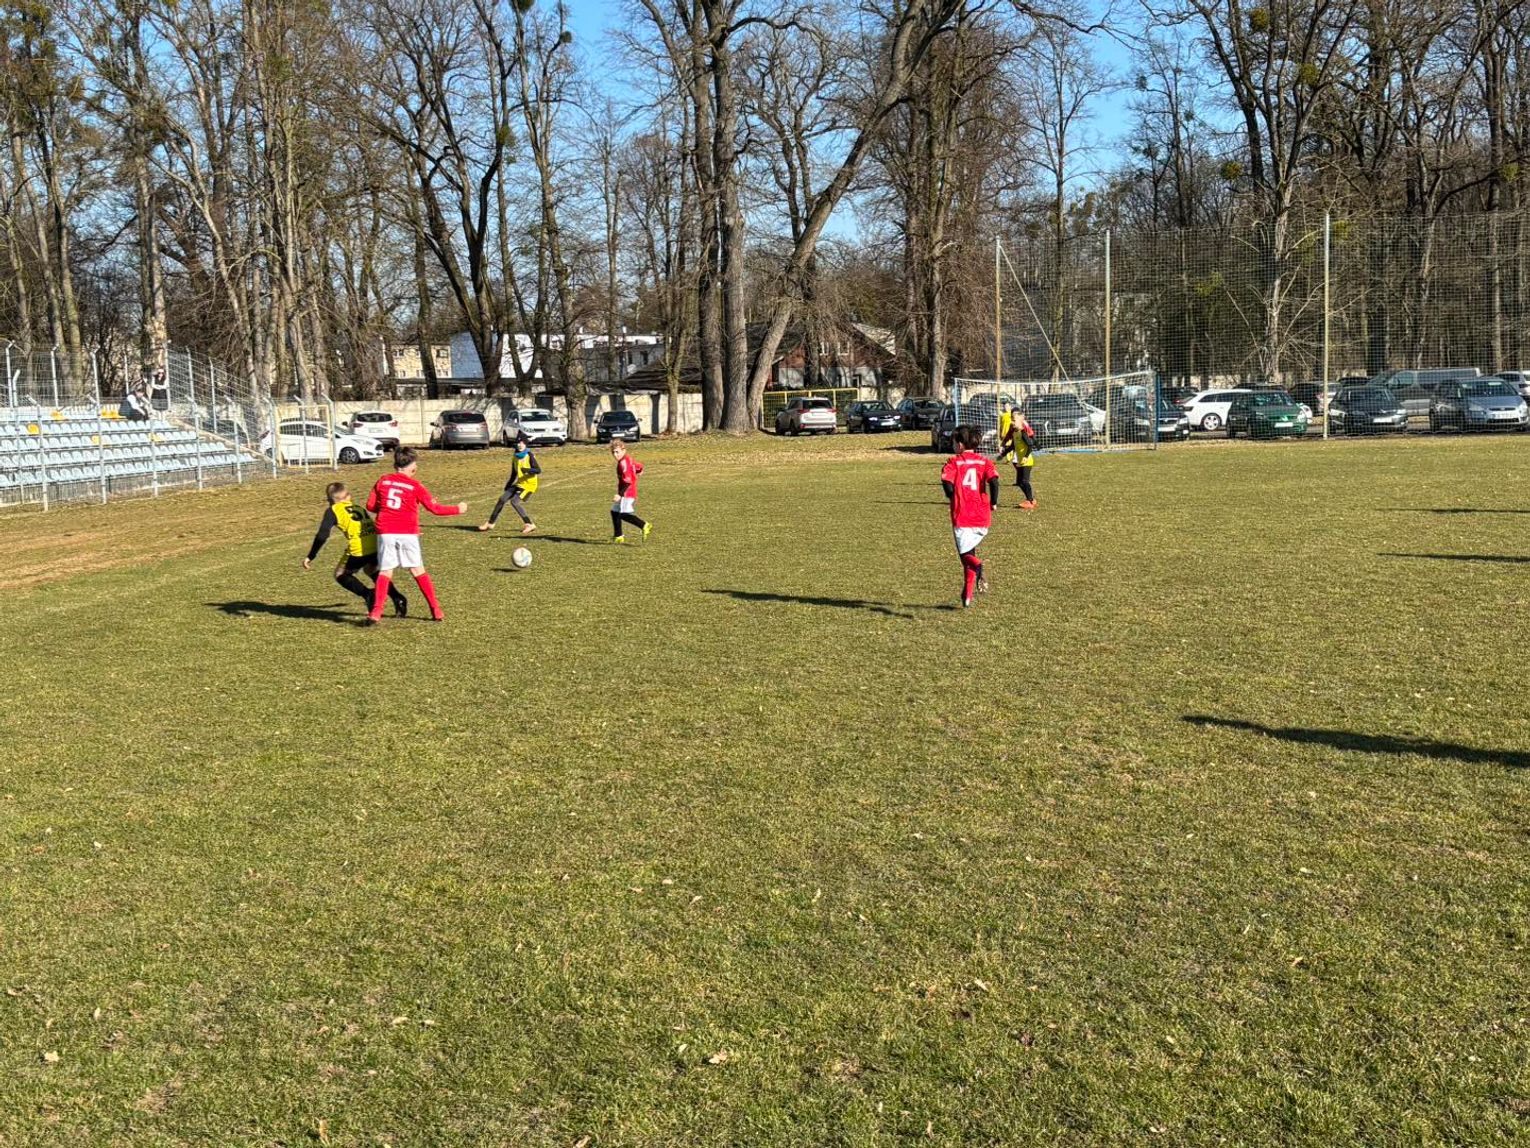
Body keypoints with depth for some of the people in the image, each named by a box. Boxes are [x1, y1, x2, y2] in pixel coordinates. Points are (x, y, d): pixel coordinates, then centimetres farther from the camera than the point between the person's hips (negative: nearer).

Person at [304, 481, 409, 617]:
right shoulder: (358, 507, 28)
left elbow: (322, 536, 2)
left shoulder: (332, 510, 12)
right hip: (377, 543, 5)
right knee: (371, 570, 34)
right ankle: (397, 597, 15)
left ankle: (367, 594, -6)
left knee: (341, 574, 19)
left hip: (358, 548, -5)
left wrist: (310, 557, 10)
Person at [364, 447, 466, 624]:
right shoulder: (415, 485, 0)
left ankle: (376, 612, -9)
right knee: (418, 571, 9)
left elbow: (370, 505, 8)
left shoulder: (383, 481, 7)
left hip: (385, 532, 1)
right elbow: (434, 508, 0)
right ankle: (436, 611, 12)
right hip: (408, 533, -1)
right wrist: (458, 509, 12)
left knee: (385, 571, 5)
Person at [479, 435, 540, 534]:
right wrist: (508, 485, 18)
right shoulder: (516, 457, 9)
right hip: (519, 484, 7)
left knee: (514, 502, -22)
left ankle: (530, 525, -15)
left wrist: (527, 470, -38)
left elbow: (538, 470, -21)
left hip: (529, 484, -7)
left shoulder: (530, 456, -12)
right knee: (502, 499, 0)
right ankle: (490, 523, 11)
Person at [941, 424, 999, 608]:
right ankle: (967, 595, 23)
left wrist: (953, 496, 4)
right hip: (982, 517, 3)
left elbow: (947, 482, -16)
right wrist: (994, 503, 0)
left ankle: (978, 566, -36)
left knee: (966, 555, 1)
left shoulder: (953, 462, 0)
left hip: (961, 516, -3)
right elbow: (993, 480, -13)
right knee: (969, 549, 21)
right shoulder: (984, 461, 5)